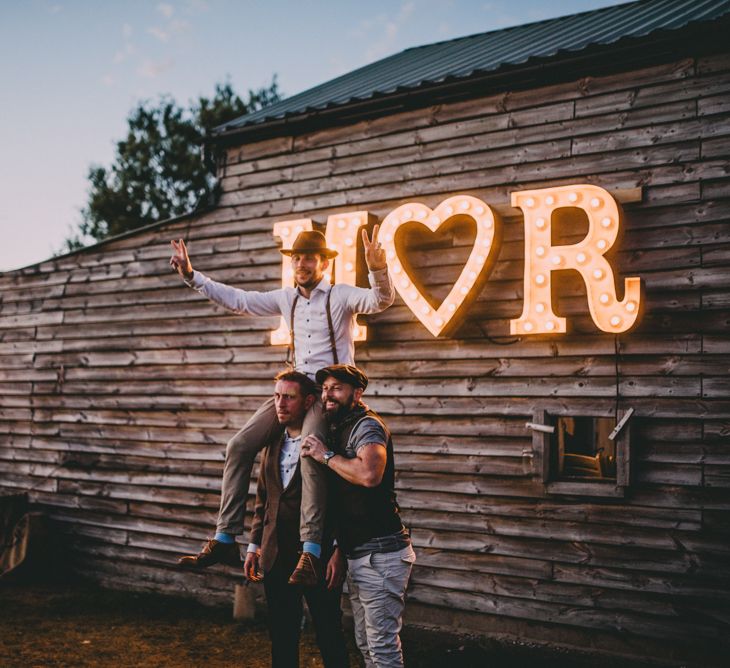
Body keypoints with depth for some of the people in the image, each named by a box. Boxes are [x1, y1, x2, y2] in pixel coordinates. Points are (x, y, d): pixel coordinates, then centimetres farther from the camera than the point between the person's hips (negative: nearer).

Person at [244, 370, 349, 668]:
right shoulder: (272, 445, 11)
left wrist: (340, 553, -16)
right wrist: (254, 546, 12)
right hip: (276, 557, 6)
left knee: (329, 635, 4)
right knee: (281, 637, 13)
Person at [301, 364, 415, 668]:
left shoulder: (367, 425, -13)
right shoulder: (337, 429, 16)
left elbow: (369, 474, -33)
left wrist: (325, 455, -20)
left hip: (380, 554, -10)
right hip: (357, 554, 10)